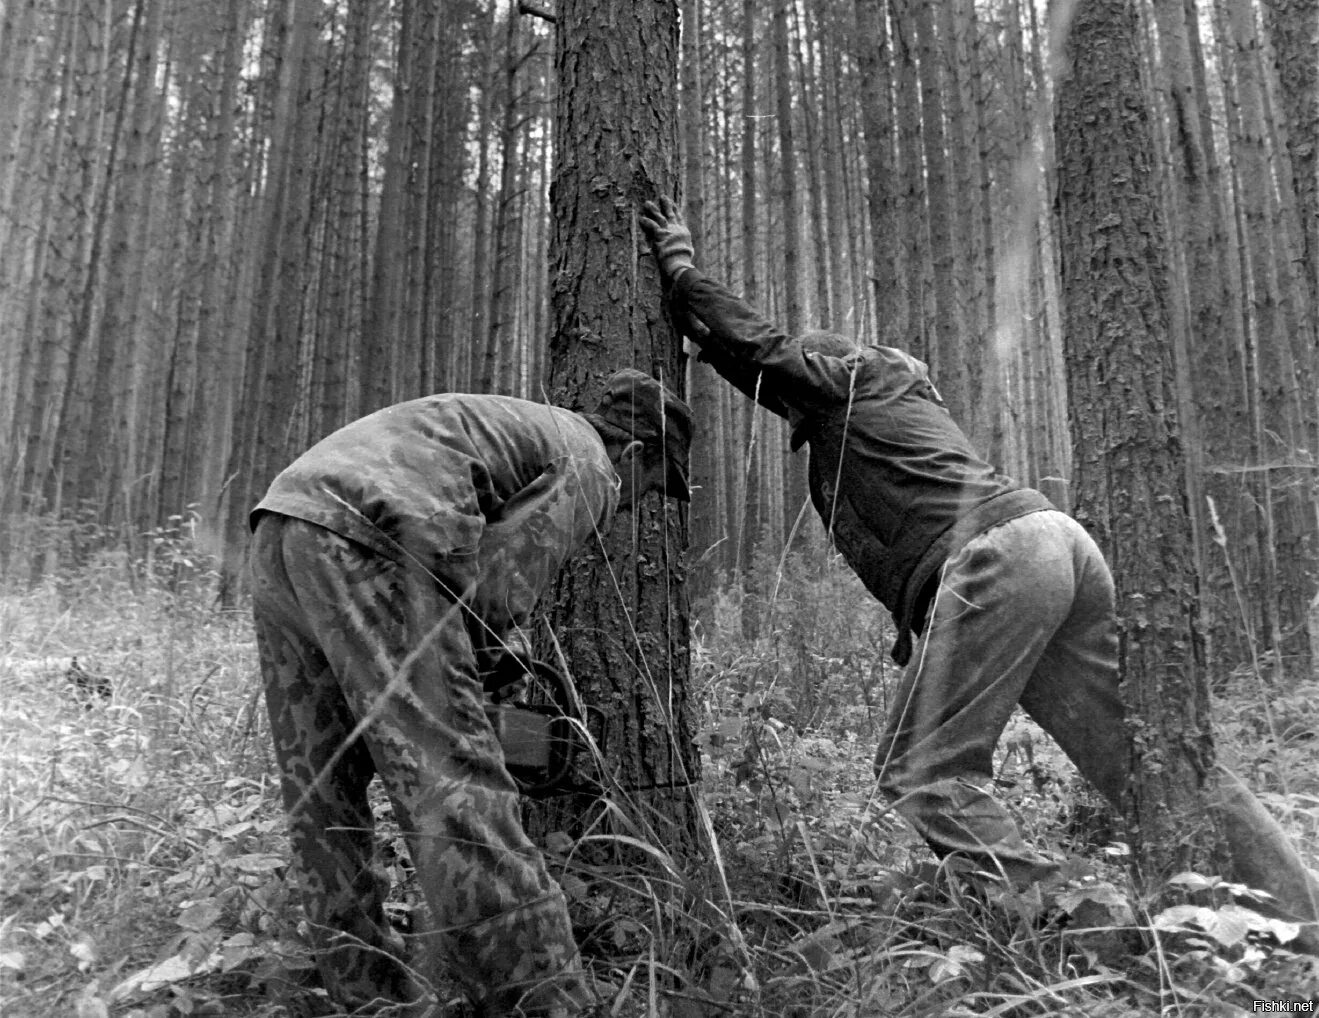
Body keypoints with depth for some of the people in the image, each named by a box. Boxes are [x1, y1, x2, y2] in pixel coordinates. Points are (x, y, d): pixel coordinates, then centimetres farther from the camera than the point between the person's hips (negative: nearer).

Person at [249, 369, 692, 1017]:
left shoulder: (518, 425, 32)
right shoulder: (588, 467, 5)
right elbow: (497, 587, -6)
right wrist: (454, 662, 11)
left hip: (279, 525, 10)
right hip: (358, 538, -9)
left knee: (322, 798, 10)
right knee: (455, 785, -10)